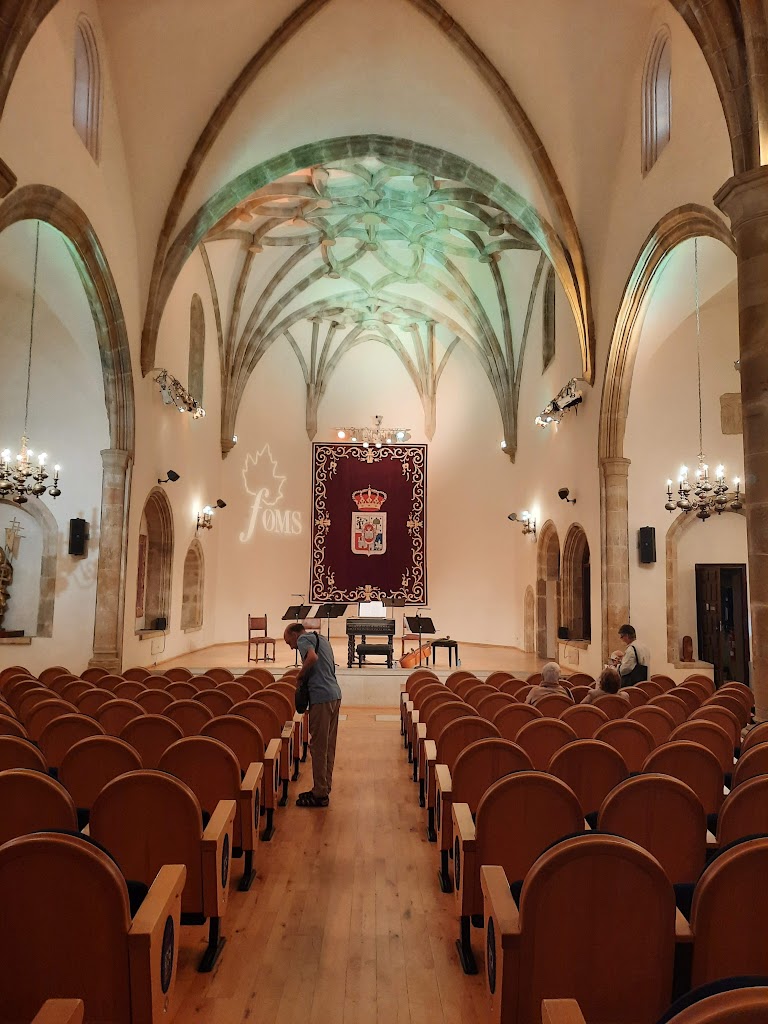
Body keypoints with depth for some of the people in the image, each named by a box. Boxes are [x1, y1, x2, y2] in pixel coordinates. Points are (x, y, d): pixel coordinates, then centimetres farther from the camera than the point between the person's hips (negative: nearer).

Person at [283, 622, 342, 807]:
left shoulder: (303, 639, -3)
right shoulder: (321, 639, 24)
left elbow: (312, 657, -24)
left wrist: (300, 674, -8)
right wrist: (305, 677, 11)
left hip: (321, 696, -9)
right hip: (335, 694, 9)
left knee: (318, 746, -1)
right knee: (328, 746, 15)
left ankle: (320, 794, 5)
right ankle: (324, 788, 24)